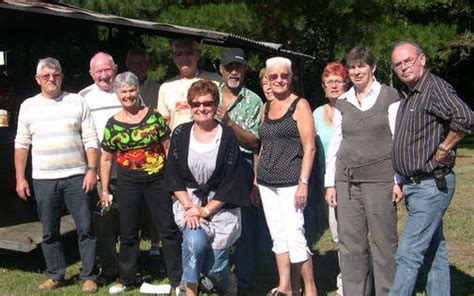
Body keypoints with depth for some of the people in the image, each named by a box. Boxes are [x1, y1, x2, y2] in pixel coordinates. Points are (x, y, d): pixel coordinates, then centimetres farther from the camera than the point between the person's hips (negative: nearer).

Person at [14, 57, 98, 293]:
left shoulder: (77, 102, 4)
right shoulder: (28, 106, 8)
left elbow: (90, 139, 2)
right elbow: (21, 144, 9)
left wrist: (92, 170, -7)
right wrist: (20, 178, 4)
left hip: (76, 176, -1)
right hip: (43, 179, 2)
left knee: (85, 228, -1)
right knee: (49, 232, 8)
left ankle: (88, 276, 9)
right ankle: (55, 275, 21)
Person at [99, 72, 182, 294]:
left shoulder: (154, 117, -1)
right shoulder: (113, 124, 2)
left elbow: (168, 147, 2)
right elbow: (106, 159, 7)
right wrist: (104, 190, 5)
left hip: (158, 180, -1)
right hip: (128, 184, 1)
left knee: (169, 230, 2)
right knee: (128, 234, 12)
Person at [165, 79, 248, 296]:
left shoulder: (227, 137, -7)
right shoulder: (181, 134, 1)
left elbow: (231, 182, -7)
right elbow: (174, 175, 2)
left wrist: (206, 210, -12)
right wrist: (189, 206, -10)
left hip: (220, 205, -1)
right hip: (188, 200, 1)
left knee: (214, 267, -4)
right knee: (195, 240, -30)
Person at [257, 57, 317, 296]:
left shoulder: (300, 105, -3)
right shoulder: (266, 108, 15)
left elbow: (309, 148, -8)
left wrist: (303, 183, -15)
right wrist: (256, 179, 15)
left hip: (291, 182, -6)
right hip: (267, 183, 6)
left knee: (294, 235, -9)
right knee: (278, 236, 7)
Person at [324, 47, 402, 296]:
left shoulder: (388, 97, 2)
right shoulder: (343, 103, 13)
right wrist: (330, 183, 10)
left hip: (379, 179, -4)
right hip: (346, 180, 4)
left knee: (384, 242, -1)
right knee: (350, 244, 5)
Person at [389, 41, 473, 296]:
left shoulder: (435, 87, -15)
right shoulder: (406, 94, 13)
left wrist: (443, 150, -20)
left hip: (431, 185, -9)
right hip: (413, 185, 9)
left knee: (408, 253, -9)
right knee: (434, 251, 16)